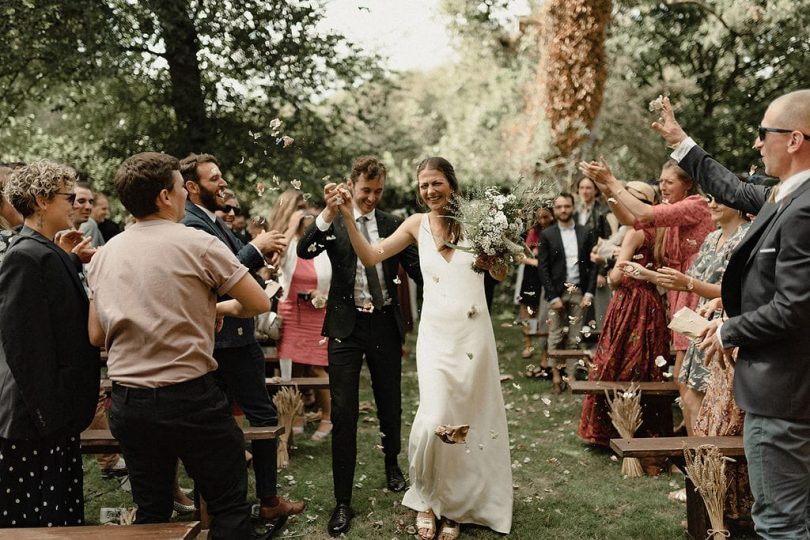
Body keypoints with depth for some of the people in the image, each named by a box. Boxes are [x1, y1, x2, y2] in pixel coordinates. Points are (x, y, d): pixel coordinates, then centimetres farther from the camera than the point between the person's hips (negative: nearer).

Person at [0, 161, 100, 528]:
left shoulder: (52, 253, 12)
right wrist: (49, 414, -18)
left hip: (57, 415, 9)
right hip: (36, 423, -9)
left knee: (65, 517, 15)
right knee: (34, 523, 1)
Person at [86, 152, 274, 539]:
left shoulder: (102, 256, 6)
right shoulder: (198, 244, -11)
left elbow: (96, 336, 12)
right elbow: (260, 304, -6)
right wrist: (221, 307, 13)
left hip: (127, 402, 6)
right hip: (190, 397, -6)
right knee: (229, 507, 8)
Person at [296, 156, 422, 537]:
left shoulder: (392, 224, 3)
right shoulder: (332, 223, -2)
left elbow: (416, 268, 0)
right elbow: (304, 251, -19)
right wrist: (328, 212, -31)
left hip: (385, 324, 2)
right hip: (346, 326, -2)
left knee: (390, 403, 18)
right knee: (343, 413, 0)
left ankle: (392, 462, 46)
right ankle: (343, 501, 10)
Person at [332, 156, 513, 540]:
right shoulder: (418, 224, 3)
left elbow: (502, 275, 5)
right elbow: (371, 256, 0)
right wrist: (347, 217, -10)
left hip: (473, 332, 0)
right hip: (435, 334, 0)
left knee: (471, 418, 8)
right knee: (434, 420, -13)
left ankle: (457, 505, 28)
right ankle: (426, 499, 14)